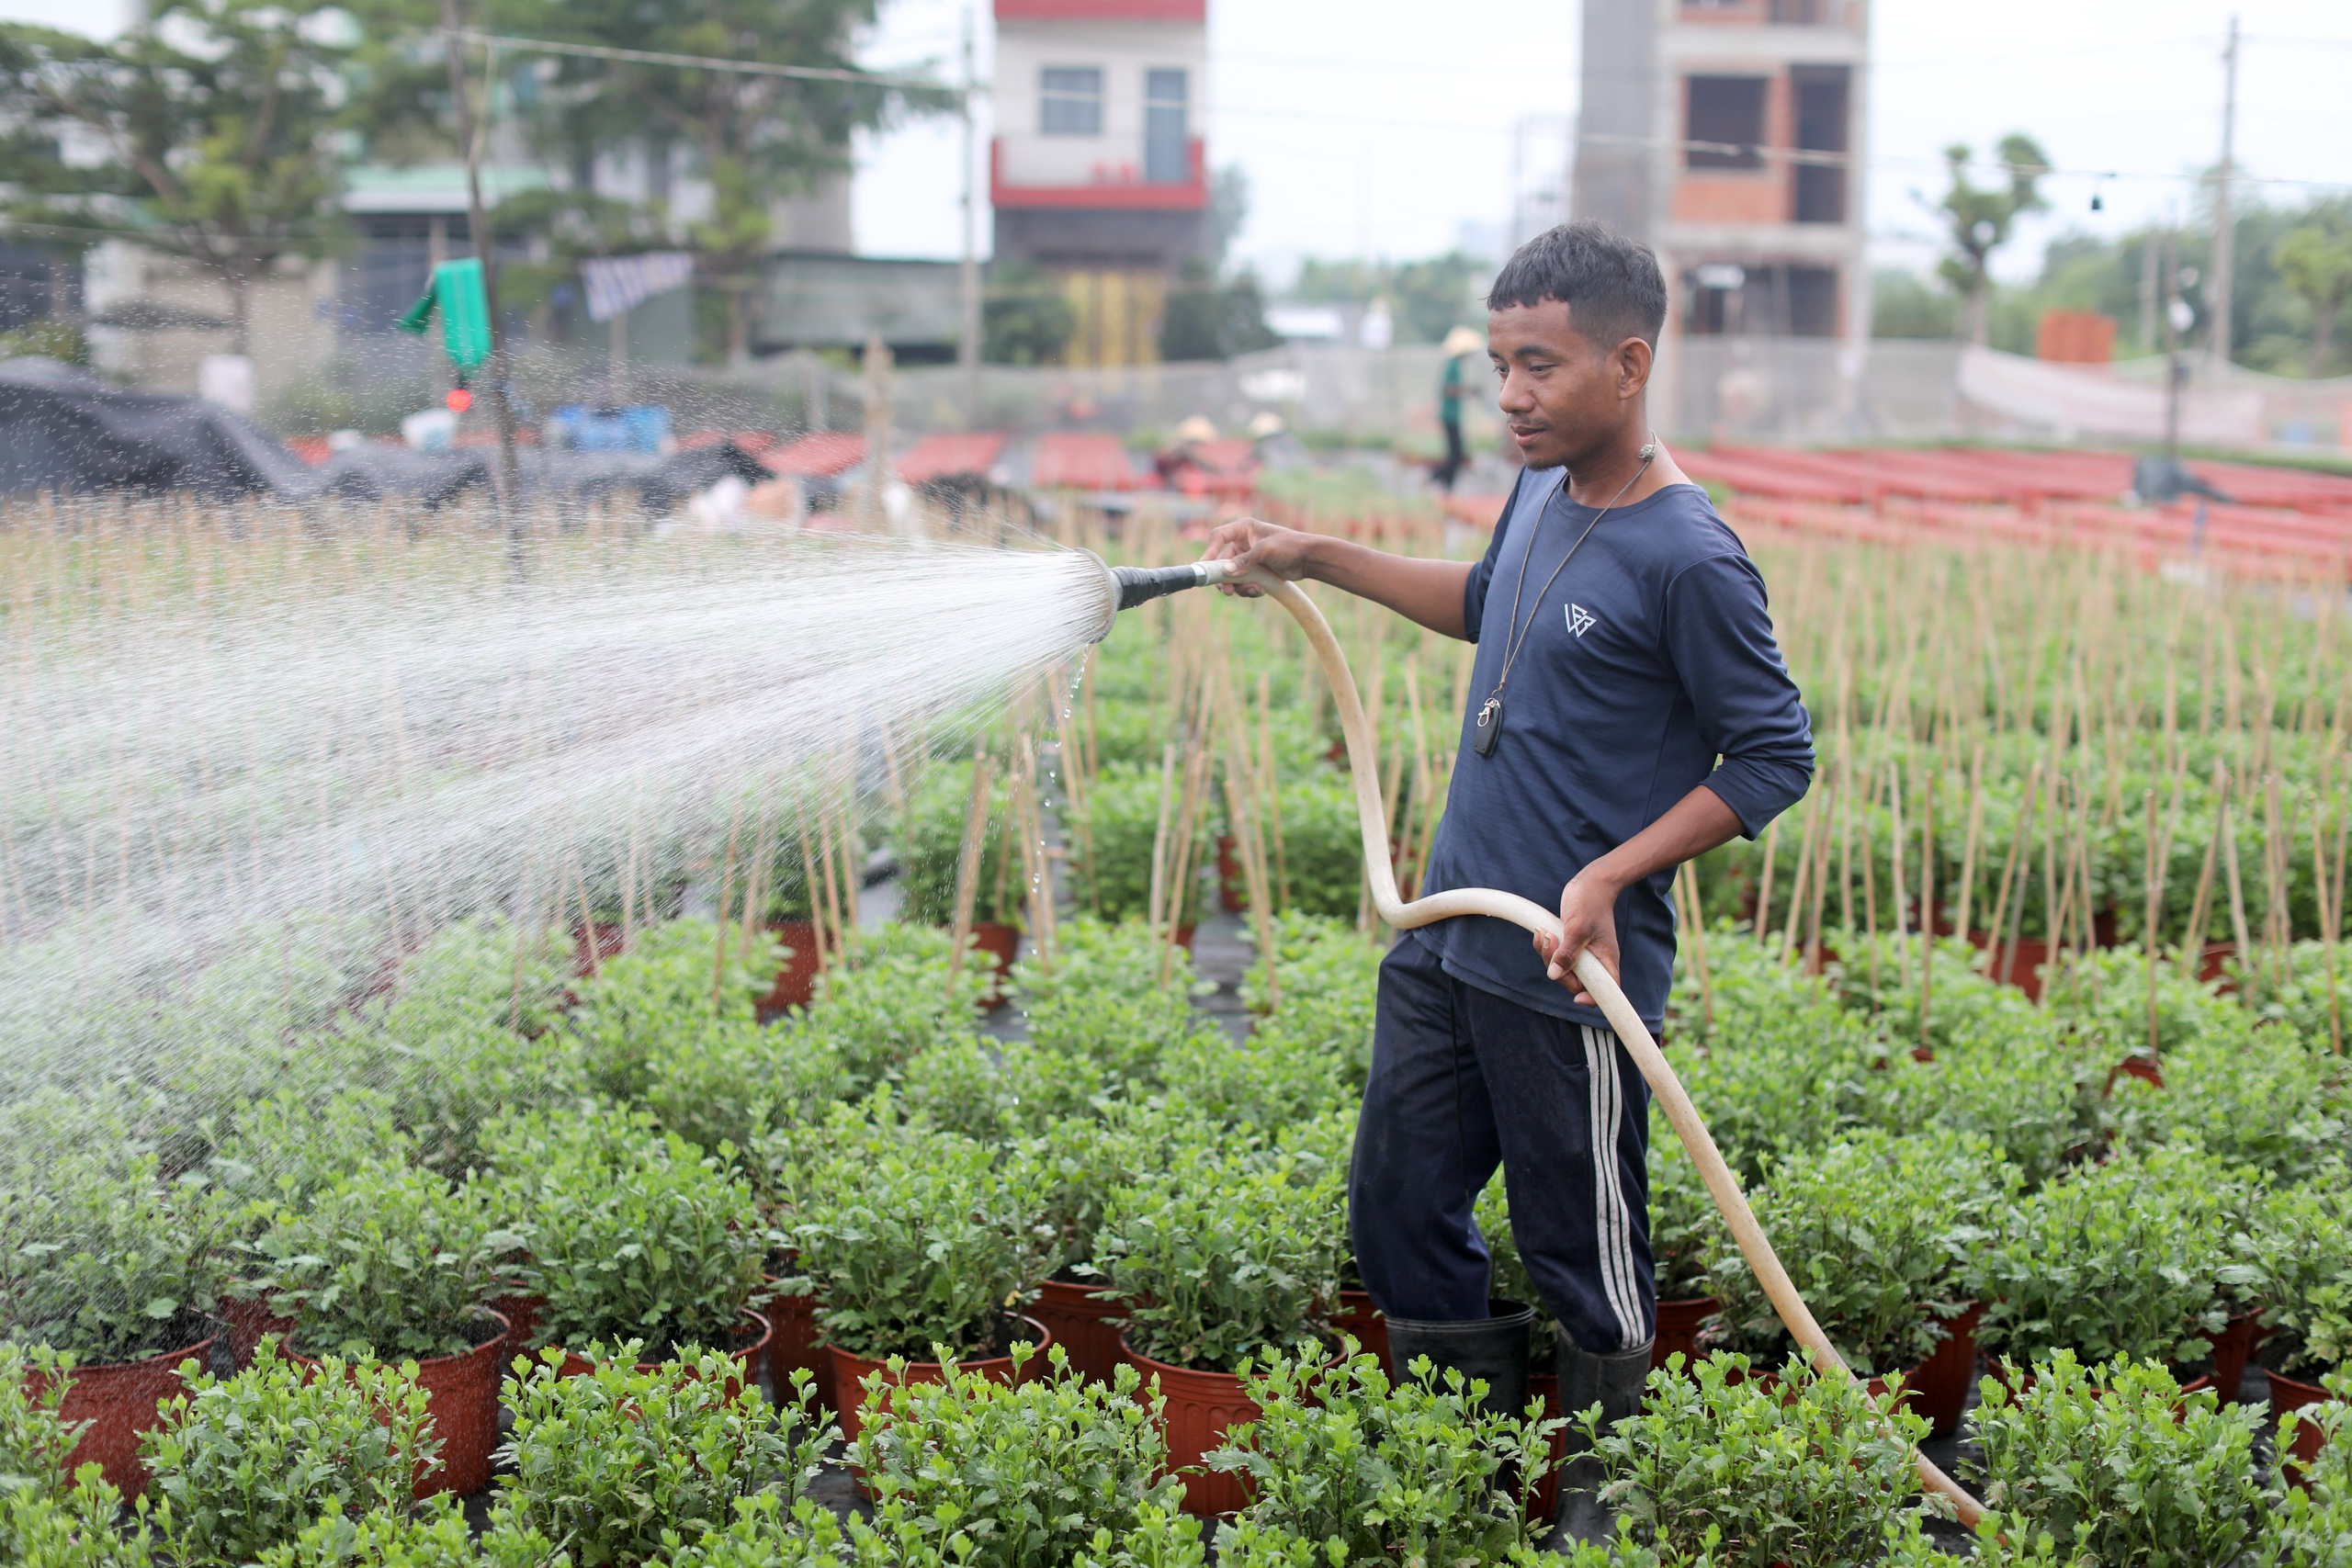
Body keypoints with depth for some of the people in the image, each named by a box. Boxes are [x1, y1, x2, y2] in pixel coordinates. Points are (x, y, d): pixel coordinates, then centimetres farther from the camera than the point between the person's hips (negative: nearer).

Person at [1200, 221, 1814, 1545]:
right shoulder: (1543, 493, 5)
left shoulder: (1688, 560, -18)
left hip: (1570, 977, -8)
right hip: (1446, 940, 8)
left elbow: (1776, 756, -13)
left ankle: (1604, 1511, 26)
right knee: (1401, 1205, 15)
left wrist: (1612, 876, -20)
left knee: (1585, 1251, 5)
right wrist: (1320, 559, 22)